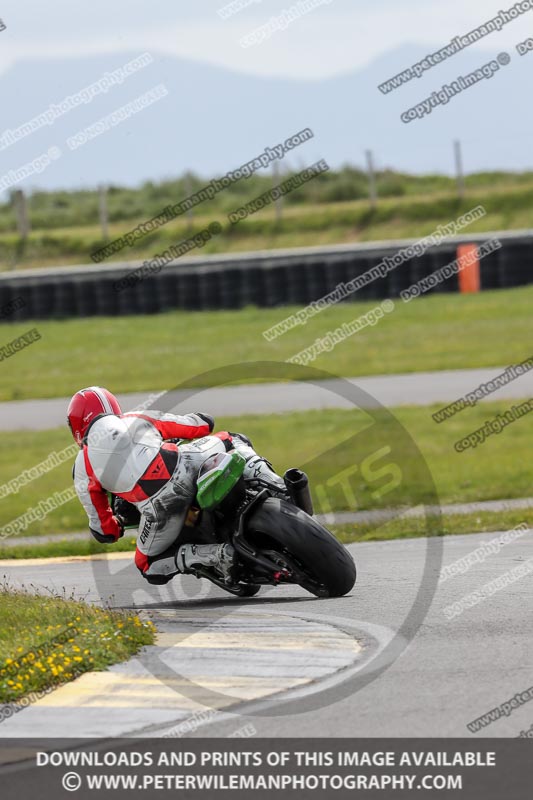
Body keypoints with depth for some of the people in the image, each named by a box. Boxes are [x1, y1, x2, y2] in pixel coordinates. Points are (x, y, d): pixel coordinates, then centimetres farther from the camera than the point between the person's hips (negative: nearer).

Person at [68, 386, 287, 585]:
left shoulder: (83, 468, 20)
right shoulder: (139, 419, 26)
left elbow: (103, 531, 22)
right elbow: (204, 424, 33)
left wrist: (116, 525, 47)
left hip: (159, 505, -2)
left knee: (149, 566, 22)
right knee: (231, 439, 32)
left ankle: (215, 554, -5)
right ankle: (262, 476, 0)